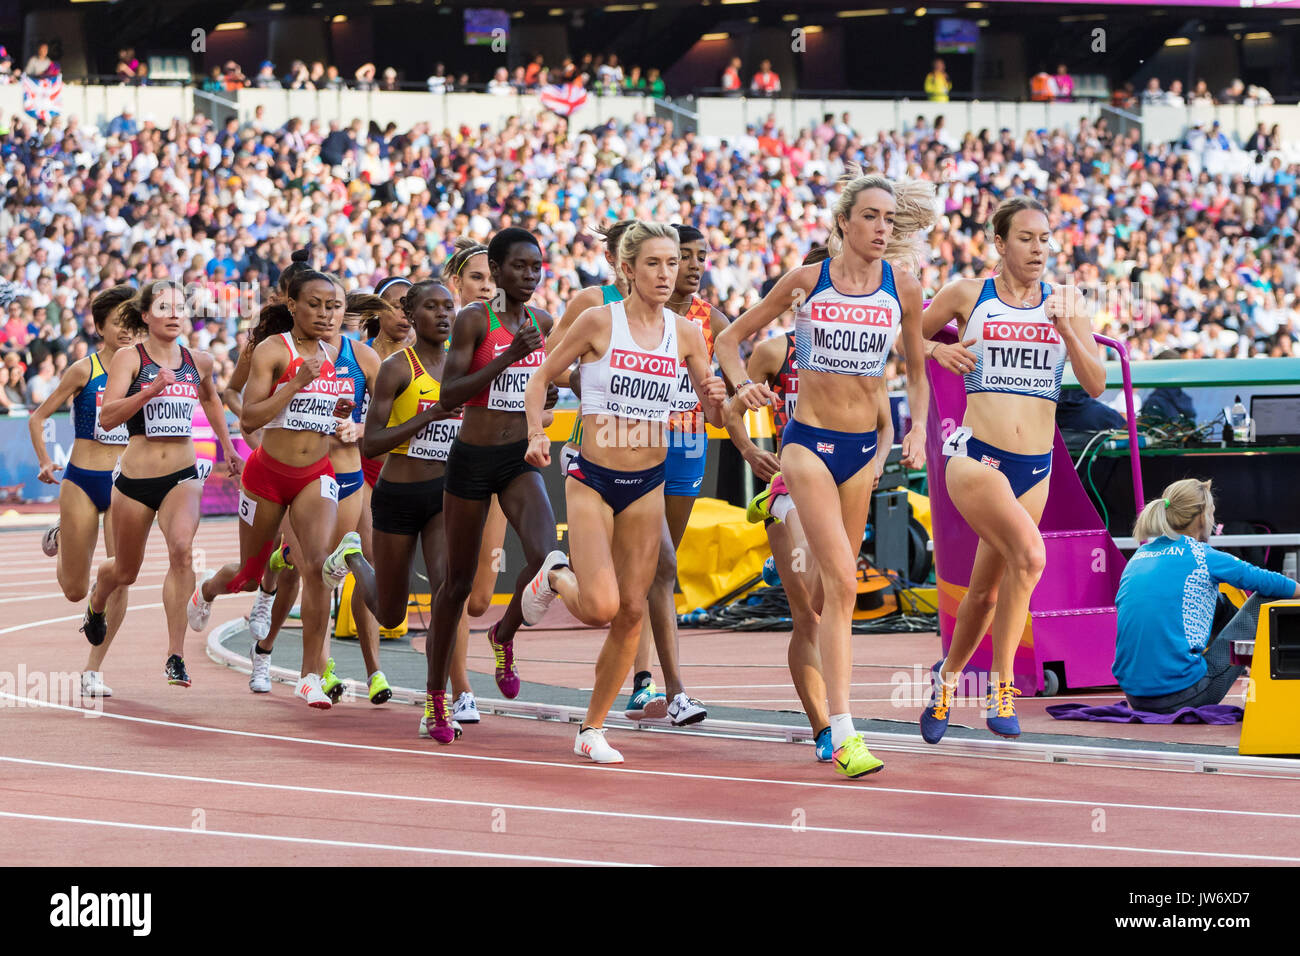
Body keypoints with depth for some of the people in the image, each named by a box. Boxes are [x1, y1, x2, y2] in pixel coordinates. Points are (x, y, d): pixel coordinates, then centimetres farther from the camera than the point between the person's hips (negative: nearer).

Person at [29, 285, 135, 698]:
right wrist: (44, 462, -10)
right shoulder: (84, 369, -5)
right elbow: (38, 417, -1)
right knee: (75, 590, 7)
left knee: (120, 581, -11)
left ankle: (94, 667, 3)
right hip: (82, 481, -2)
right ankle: (62, 541, 42)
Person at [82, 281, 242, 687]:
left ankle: (175, 656, -24)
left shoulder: (198, 362, 6)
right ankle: (96, 603, 54)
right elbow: (107, 417, -17)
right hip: (135, 478, -1)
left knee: (182, 550, -27)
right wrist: (152, 389, -28)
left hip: (182, 476, 1)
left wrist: (228, 448, 30)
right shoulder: (129, 358, -5)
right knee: (125, 571, 16)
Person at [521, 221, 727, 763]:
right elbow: (542, 377, 1)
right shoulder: (599, 321, -9)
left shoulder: (685, 333, 2)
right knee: (600, 607, -16)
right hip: (592, 479, -4)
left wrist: (717, 399, -14)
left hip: (648, 485, 4)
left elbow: (714, 416, 9)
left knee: (632, 611, 2)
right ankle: (555, 576, 19)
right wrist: (536, 434, -14)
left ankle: (593, 728, 15)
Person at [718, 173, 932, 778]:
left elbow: (916, 371, 16)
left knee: (835, 585, 11)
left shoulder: (902, 290, 3)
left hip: (863, 447, 4)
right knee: (841, 581, -17)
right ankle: (843, 734, -21)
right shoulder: (806, 281, -3)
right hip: (807, 441, -4)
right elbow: (731, 338, 7)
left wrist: (918, 430, 1)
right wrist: (742, 384, -12)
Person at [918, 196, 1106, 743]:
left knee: (988, 587, 13)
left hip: (1035, 469, 4)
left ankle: (948, 677, 38)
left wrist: (1066, 331, -12)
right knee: (1029, 554, -26)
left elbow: (1096, 385, 1)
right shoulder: (967, 296, 1)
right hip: (976, 456, -4)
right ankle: (1001, 687, -17)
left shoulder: (1066, 302, 7)